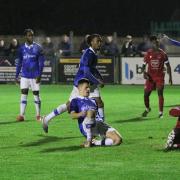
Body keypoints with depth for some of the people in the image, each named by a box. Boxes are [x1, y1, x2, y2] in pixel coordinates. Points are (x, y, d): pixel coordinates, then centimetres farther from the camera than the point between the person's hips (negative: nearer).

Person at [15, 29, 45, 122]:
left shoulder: (38, 48, -2)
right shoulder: (21, 48, 5)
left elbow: (41, 62, -3)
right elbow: (19, 63, 12)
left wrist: (39, 75, -12)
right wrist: (16, 75, 8)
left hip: (35, 76, -2)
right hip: (24, 75, 2)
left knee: (36, 94, 2)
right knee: (23, 93, -4)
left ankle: (38, 115, 11)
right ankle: (21, 115, -4)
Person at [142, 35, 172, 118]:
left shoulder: (162, 54, -2)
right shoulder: (148, 53, 0)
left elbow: (168, 66, 3)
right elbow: (144, 65, 7)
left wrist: (170, 77, -2)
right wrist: (144, 73, -13)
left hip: (160, 77, -2)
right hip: (150, 77, 2)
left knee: (160, 93, -14)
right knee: (146, 94, 4)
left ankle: (161, 112, -9)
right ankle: (147, 109, 32)